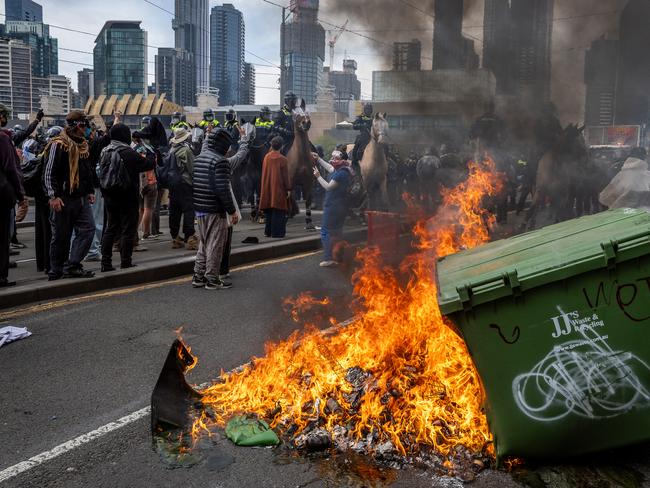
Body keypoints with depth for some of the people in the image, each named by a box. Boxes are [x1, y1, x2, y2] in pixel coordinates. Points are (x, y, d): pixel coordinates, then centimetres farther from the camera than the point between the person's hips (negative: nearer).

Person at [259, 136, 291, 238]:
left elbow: (264, 173, 10)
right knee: (278, 211, 1)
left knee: (269, 211, 14)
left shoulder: (266, 157, 1)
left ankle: (268, 231, 20)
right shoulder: (282, 159, -12)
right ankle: (277, 232, 1)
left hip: (267, 189, 5)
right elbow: (285, 176, -11)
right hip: (278, 189, -5)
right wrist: (288, 189, -5)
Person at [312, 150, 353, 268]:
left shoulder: (340, 174, -21)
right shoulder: (341, 170, 9)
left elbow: (328, 187, -18)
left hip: (333, 207, -10)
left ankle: (329, 258, -5)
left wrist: (318, 176, -8)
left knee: (326, 232, -5)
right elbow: (329, 168, 27)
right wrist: (318, 159, 31)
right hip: (340, 206, 10)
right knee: (337, 232, 17)